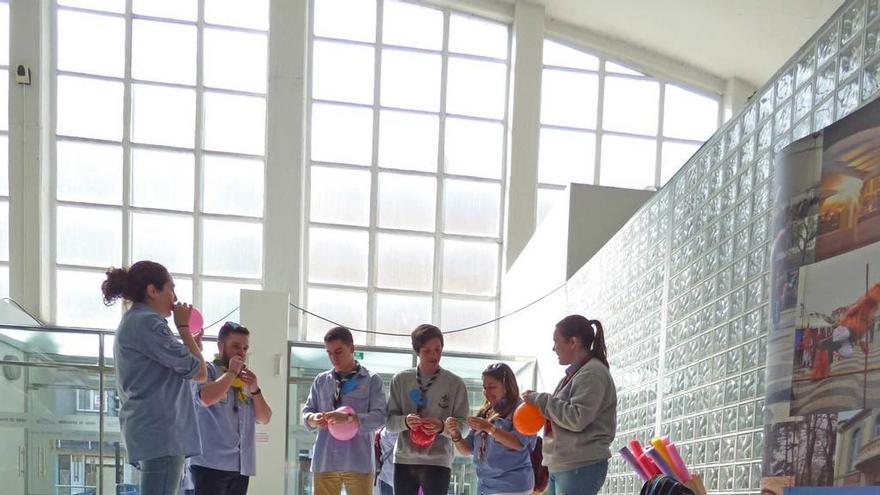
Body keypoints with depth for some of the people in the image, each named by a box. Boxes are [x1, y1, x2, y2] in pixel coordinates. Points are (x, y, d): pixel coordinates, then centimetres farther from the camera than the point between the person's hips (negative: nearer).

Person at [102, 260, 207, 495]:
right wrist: (183, 327, 1)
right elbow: (198, 372, -12)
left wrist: (190, 339, 21)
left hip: (152, 432, 11)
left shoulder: (132, 322, 22)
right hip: (160, 432, -11)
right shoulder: (146, 322, -10)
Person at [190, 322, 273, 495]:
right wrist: (232, 372, -9)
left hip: (242, 467, 6)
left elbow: (265, 419, 13)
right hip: (211, 463, -6)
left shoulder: (246, 378, 17)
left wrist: (255, 389, -3)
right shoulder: (207, 370, 0)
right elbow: (206, 398, -21)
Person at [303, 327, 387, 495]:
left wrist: (349, 418, -23)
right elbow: (306, 412, 13)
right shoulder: (321, 380, 13)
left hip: (358, 462, -3)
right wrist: (313, 419, -12)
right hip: (325, 461, 3)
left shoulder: (372, 380, 1)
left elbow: (379, 417, -7)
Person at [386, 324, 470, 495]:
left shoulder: (455, 383, -1)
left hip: (438, 462, -2)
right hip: (404, 461, 2)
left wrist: (442, 426, -21)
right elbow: (389, 420, 4)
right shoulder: (400, 380, 5)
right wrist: (405, 421, -19)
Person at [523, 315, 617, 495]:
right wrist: (538, 401, 5)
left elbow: (577, 419, -20)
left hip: (581, 467, -10)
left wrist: (541, 399, -12)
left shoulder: (592, 373, -12)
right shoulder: (576, 373, 18)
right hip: (561, 466, 10)